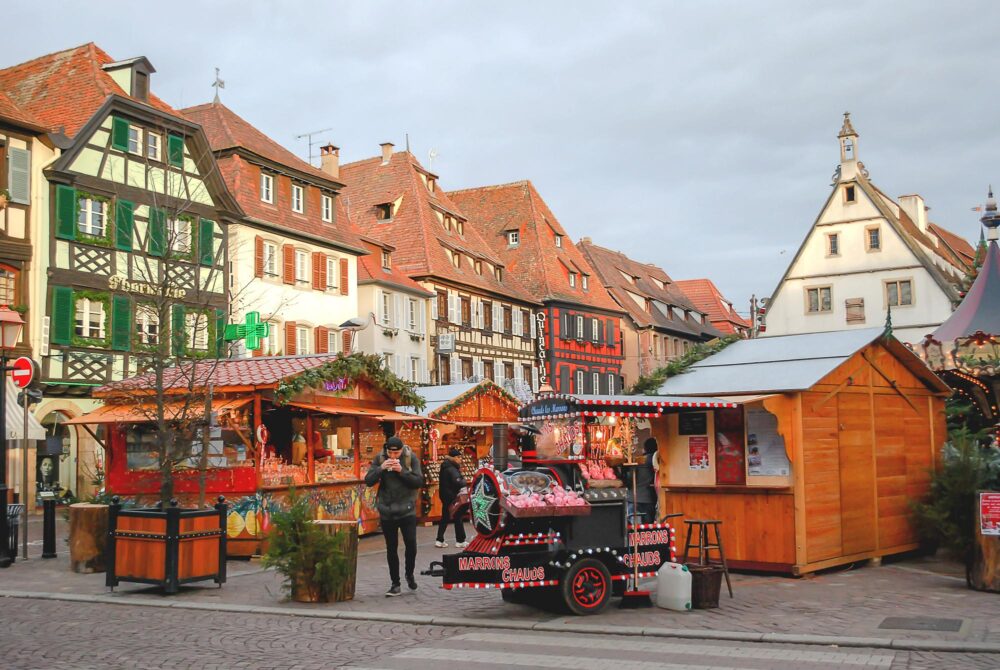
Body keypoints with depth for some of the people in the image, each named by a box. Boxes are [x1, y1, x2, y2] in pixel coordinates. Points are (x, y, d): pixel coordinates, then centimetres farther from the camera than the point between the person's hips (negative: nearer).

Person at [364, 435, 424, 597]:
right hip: (387, 511, 2)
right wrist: (381, 468, -21)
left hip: (407, 510, -1)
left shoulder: (411, 458, -7)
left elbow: (419, 482, -11)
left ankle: (409, 574, 23)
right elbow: (368, 481, -6)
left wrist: (402, 471, -23)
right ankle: (395, 584, 18)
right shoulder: (380, 459, -3)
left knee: (411, 544, -6)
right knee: (391, 548, 7)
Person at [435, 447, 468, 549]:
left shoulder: (445, 466, 10)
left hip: (445, 495, 9)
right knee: (458, 517, 2)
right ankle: (460, 541, 8)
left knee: (445, 517, 13)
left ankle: (440, 540, 14)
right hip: (452, 496, -9)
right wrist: (464, 481, -9)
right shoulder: (451, 469, -20)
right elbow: (458, 482, -29)